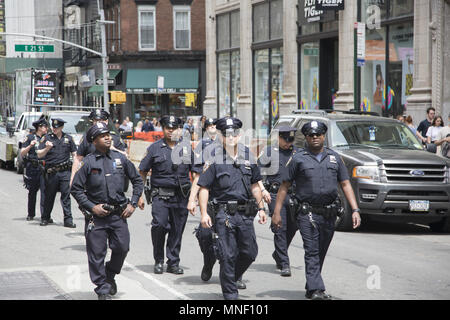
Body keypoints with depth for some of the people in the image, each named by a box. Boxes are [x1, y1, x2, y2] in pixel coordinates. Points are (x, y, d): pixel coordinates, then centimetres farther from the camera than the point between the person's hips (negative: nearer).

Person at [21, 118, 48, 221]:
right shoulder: (30, 137, 4)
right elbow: (22, 153, -1)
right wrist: (30, 146, -17)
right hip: (32, 169, -1)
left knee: (45, 190, -11)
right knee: (32, 191, 9)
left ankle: (45, 214, -13)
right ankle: (31, 214, 21)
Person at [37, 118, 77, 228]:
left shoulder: (68, 138, 10)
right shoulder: (46, 138, 4)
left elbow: (74, 154, 15)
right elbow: (39, 155, 1)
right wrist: (47, 148, -17)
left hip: (65, 171, 1)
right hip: (51, 172, -1)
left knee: (66, 195, -3)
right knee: (49, 196, 7)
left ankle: (68, 220, -3)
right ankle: (45, 218, 20)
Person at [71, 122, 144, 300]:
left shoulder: (120, 158, 6)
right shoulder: (88, 162, -3)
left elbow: (138, 180, 15)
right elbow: (76, 189, -2)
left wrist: (133, 204, 6)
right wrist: (92, 207, -10)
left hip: (119, 214, 3)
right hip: (96, 215, -3)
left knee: (122, 248, 0)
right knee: (97, 254, -1)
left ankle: (110, 275, 28)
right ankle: (103, 289, 11)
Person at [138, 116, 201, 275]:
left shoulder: (186, 147, 10)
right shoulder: (155, 148, 4)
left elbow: (196, 172, 15)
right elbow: (142, 172, 7)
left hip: (181, 196, 2)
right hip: (160, 195, -2)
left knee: (177, 229, 3)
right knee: (159, 224, -15)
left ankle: (173, 263, 15)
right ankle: (159, 260, 3)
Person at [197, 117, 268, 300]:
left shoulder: (248, 156, 10)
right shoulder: (214, 158, -4)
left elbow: (255, 185, 18)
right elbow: (203, 188, -6)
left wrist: (261, 208, 13)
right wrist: (204, 213, -15)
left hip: (245, 214, 5)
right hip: (223, 214, -4)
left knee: (250, 253, 7)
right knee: (228, 256, -4)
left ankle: (232, 278, 32)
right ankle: (230, 293, 6)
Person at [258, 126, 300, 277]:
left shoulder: (297, 152, 12)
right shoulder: (269, 152, 0)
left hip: (293, 196, 4)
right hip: (276, 196, -4)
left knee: (292, 227, 6)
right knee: (280, 228, -9)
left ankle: (278, 254, 31)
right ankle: (284, 264, -8)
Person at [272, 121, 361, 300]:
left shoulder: (334, 158, 12)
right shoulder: (299, 159, 2)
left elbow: (346, 184, 10)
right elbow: (285, 186, 4)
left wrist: (355, 210, 0)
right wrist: (277, 213, -2)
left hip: (329, 214, 4)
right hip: (308, 213, -4)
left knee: (321, 253, 12)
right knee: (312, 252, -12)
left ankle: (311, 288, 25)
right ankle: (316, 290, -18)